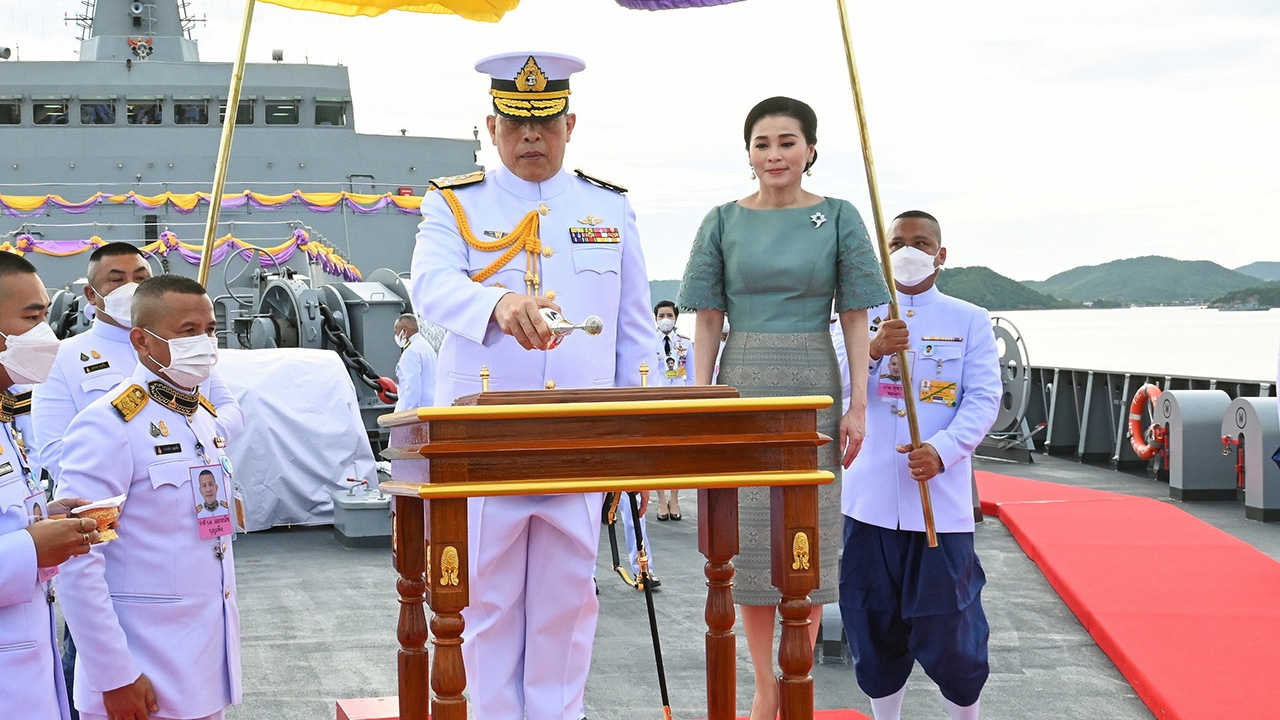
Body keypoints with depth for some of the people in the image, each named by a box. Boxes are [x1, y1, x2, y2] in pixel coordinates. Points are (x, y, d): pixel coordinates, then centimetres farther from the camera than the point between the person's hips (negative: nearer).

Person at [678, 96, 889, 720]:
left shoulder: (838, 218, 2)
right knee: (750, 534, 4)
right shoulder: (724, 222, 4)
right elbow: (708, 319, 4)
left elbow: (855, 318, 1)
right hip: (743, 388, 1)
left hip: (812, 390, -1)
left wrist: (858, 405, -5)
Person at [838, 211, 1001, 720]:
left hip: (940, 497, -2)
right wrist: (873, 350, -22)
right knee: (875, 621, 9)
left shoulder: (969, 321, 6)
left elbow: (984, 398, -2)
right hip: (871, 497, 2)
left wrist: (943, 449, -19)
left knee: (949, 622, 0)